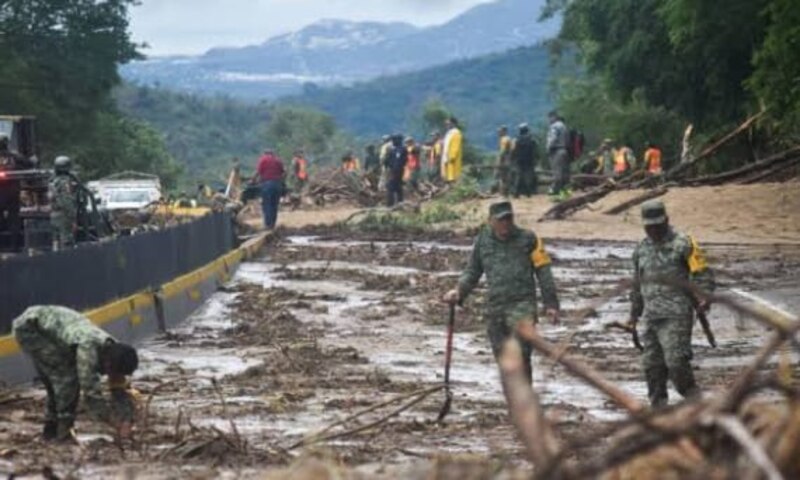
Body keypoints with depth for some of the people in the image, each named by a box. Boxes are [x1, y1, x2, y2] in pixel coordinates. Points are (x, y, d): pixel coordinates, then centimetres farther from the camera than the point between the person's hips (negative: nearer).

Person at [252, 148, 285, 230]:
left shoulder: (263, 159, 3)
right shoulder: (278, 160, 15)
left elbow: (258, 172, -5)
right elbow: (284, 173, 10)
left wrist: (253, 180, 6)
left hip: (267, 183, -4)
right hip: (278, 183, 4)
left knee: (266, 204, -2)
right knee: (274, 205, 9)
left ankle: (268, 224, -10)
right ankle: (273, 224, 7)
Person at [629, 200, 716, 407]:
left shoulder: (683, 245, -2)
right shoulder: (642, 250, 17)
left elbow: (703, 273, -4)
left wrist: (704, 298, -19)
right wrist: (634, 312, 28)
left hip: (676, 315, -6)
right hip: (650, 317, 6)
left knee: (675, 360, -15)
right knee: (652, 364, 5)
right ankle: (658, 407, 12)